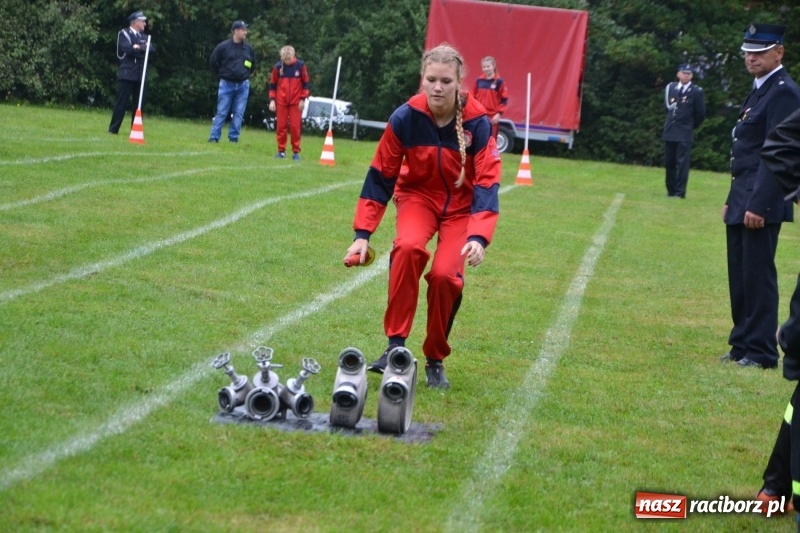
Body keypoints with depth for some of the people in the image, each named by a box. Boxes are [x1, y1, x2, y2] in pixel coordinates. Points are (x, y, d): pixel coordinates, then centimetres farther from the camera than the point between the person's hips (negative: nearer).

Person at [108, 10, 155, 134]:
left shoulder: (143, 37, 20)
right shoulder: (124, 34, 0)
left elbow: (152, 48, 3)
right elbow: (128, 49, -16)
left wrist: (139, 47, -12)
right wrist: (143, 49, -5)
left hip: (140, 75, 6)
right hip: (127, 74, -6)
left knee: (139, 103, 5)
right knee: (121, 102, -7)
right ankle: (113, 129, -4)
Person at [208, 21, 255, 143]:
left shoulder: (248, 48, 6)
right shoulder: (223, 47, -6)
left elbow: (252, 64, 21)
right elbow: (214, 62, 2)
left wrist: (246, 75, 13)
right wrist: (222, 75, 6)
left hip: (243, 86, 3)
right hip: (226, 85, -3)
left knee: (239, 113, 1)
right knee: (221, 112, -2)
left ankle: (234, 138, 6)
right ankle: (214, 137, 0)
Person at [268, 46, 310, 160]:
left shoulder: (300, 66, -5)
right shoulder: (278, 67, -2)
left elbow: (306, 83, 1)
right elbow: (273, 85, 6)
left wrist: (303, 99, -3)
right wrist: (272, 100, -2)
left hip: (296, 102, -1)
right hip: (281, 102, 1)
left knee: (295, 127, -2)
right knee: (281, 126, 3)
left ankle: (296, 152, 4)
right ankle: (281, 151, 10)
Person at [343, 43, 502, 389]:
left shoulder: (477, 123, -22)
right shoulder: (405, 118, -19)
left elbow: (487, 184, -22)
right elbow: (381, 176, -11)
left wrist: (478, 237, -37)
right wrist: (363, 234, -14)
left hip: (461, 205, 0)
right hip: (418, 196, 0)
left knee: (445, 274, -21)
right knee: (408, 247, -31)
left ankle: (435, 360, 2)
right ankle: (396, 345, -22)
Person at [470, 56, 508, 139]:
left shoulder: (499, 82, -4)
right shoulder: (479, 81, 8)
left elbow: (504, 100, -4)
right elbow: (473, 98, 14)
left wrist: (499, 113, -11)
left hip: (493, 117, -4)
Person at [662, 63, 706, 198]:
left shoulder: (696, 92, -5)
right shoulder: (670, 88, 9)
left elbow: (700, 113, -1)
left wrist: (690, 126, 4)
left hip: (685, 133, -5)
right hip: (669, 131, 5)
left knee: (682, 162, -8)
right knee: (669, 162, 8)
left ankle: (679, 192, -8)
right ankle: (671, 191, 16)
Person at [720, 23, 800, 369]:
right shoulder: (759, 91, 18)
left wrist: (758, 205, -22)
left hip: (761, 202, -10)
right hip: (743, 201, 10)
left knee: (758, 275, -6)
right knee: (739, 275, 12)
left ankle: (761, 352, -1)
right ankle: (743, 345, 18)